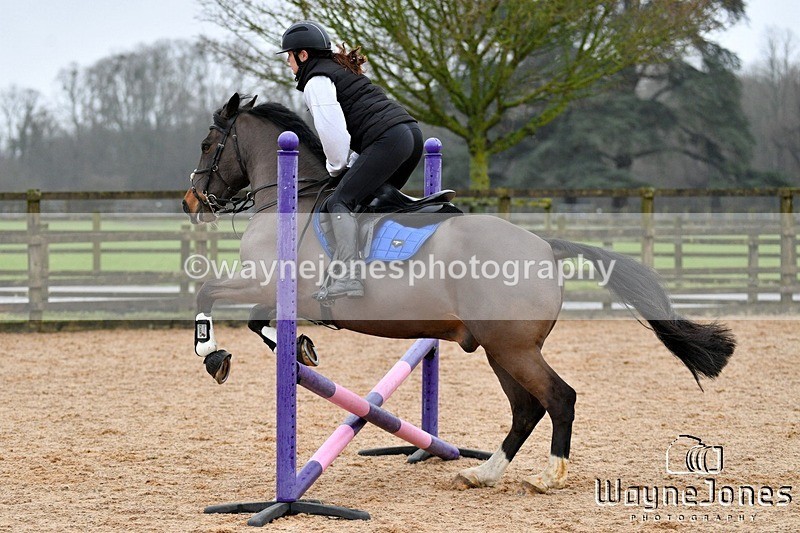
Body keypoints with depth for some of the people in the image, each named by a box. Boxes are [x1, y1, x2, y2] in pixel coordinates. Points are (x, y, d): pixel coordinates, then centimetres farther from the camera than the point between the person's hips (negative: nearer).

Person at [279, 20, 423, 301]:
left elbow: (333, 132, -9)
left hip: (387, 139, -10)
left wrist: (337, 167, 7)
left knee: (340, 202, -12)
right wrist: (348, 163, 22)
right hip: (412, 132, 10)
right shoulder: (341, 70, 30)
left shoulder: (316, 81, 1)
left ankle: (348, 277, -26)